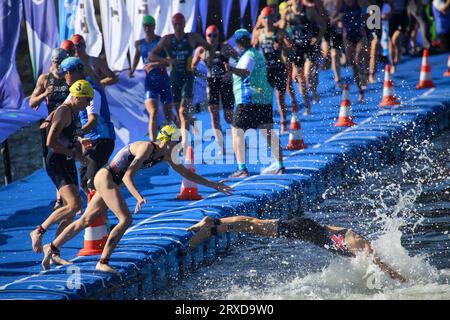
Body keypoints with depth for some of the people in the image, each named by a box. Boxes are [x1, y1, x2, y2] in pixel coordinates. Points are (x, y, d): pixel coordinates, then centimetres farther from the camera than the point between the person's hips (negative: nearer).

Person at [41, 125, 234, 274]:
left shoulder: (165, 155, 2)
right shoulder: (147, 148, -24)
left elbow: (186, 173, 14)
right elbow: (128, 176, -30)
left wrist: (213, 185, 14)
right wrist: (138, 197, -45)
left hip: (111, 182, 9)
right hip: (105, 177, -9)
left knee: (86, 220, 16)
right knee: (125, 219, -20)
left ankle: (52, 248, 28)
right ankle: (102, 263, -17)